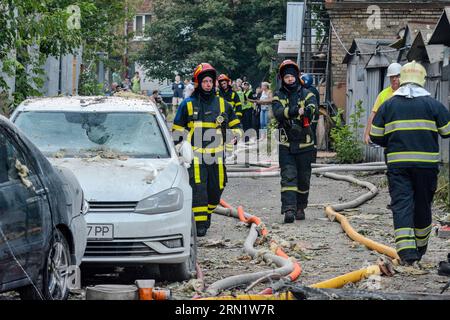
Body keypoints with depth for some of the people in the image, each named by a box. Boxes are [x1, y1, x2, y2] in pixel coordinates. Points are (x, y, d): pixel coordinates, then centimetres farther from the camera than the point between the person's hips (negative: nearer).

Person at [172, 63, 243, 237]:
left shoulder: (222, 104, 10)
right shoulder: (188, 104, 4)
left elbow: (235, 123, 22)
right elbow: (178, 128, 12)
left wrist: (236, 135, 3)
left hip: (216, 155, 3)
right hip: (195, 155, -3)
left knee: (216, 188, 6)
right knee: (198, 188, -13)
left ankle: (207, 214, 30)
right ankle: (200, 222, -13)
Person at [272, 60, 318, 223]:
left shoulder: (306, 94, 4)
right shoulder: (278, 96, 4)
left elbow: (313, 108, -18)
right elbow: (278, 113, -16)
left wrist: (306, 110, -42)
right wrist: (295, 111, -34)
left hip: (305, 144, 1)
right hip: (286, 144, -1)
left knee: (303, 178, 9)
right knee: (288, 177, -11)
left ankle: (300, 208, 24)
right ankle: (289, 209, -18)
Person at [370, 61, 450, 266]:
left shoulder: (388, 105, 4)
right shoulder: (433, 104, -1)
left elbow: (375, 136, 5)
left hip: (397, 163, 0)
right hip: (426, 163, 0)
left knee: (401, 204, -3)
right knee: (422, 205, 14)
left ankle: (406, 251, -19)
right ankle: (420, 248, 29)